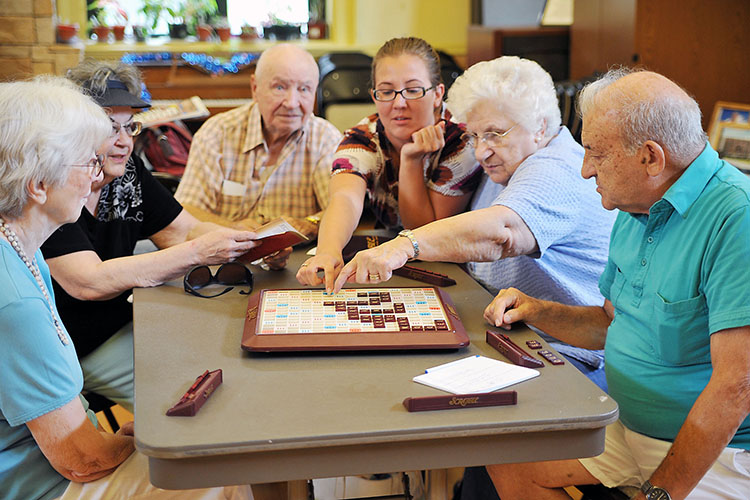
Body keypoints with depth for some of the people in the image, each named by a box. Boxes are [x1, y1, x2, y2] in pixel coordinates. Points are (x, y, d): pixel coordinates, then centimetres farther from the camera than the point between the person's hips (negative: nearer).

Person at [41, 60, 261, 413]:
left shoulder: (128, 172, 1)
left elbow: (185, 230, 1)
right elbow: (90, 283, -30)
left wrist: (255, 243, -20)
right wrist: (197, 252, -34)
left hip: (119, 324, 7)